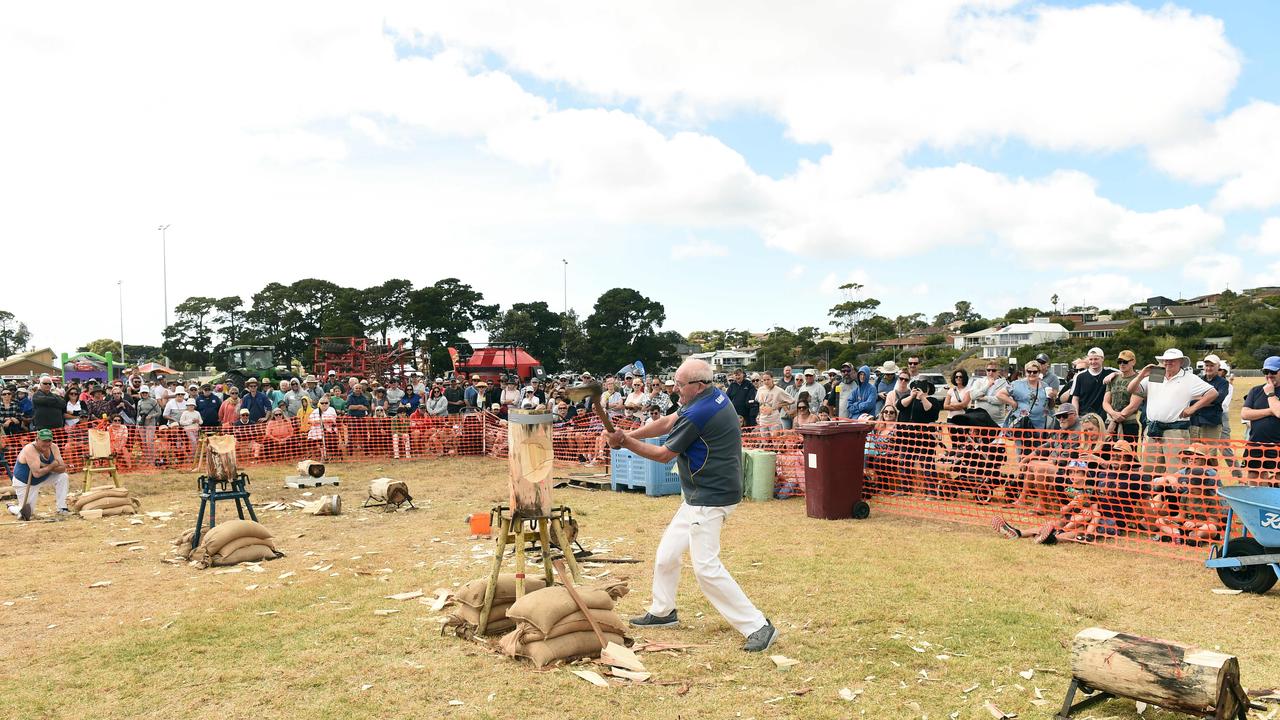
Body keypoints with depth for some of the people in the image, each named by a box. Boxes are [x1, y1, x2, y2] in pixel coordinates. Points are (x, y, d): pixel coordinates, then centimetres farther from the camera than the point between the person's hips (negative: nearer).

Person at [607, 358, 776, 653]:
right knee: (667, 553, 18)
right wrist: (628, 435, 3)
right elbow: (667, 423, 11)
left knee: (707, 568, -10)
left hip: (710, 499, -11)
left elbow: (664, 454, -11)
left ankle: (757, 626, -4)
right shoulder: (717, 396, 7)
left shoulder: (698, 414, -23)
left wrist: (626, 441, -2)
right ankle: (662, 611, 35)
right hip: (699, 497, 11)